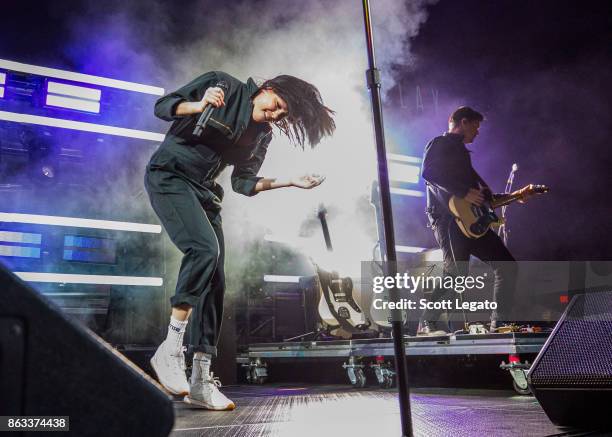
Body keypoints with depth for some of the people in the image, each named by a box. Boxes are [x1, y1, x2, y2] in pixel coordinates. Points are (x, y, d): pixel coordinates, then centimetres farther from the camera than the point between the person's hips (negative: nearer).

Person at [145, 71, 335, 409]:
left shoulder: (262, 135, 8)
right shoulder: (221, 84, -5)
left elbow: (242, 183, 7)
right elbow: (162, 107, -7)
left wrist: (291, 181, -1)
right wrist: (199, 106, -25)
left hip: (204, 192, 6)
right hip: (169, 175, -6)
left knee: (214, 282, -4)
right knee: (204, 249, -29)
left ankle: (201, 380, 0)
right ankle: (170, 349, -20)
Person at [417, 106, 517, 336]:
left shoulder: (461, 151, 29)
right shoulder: (439, 144, 1)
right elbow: (429, 172, -19)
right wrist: (464, 193, -21)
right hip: (447, 218, -9)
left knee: (507, 266, 5)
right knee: (456, 274, -17)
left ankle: (498, 323, 9)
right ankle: (427, 324, -3)